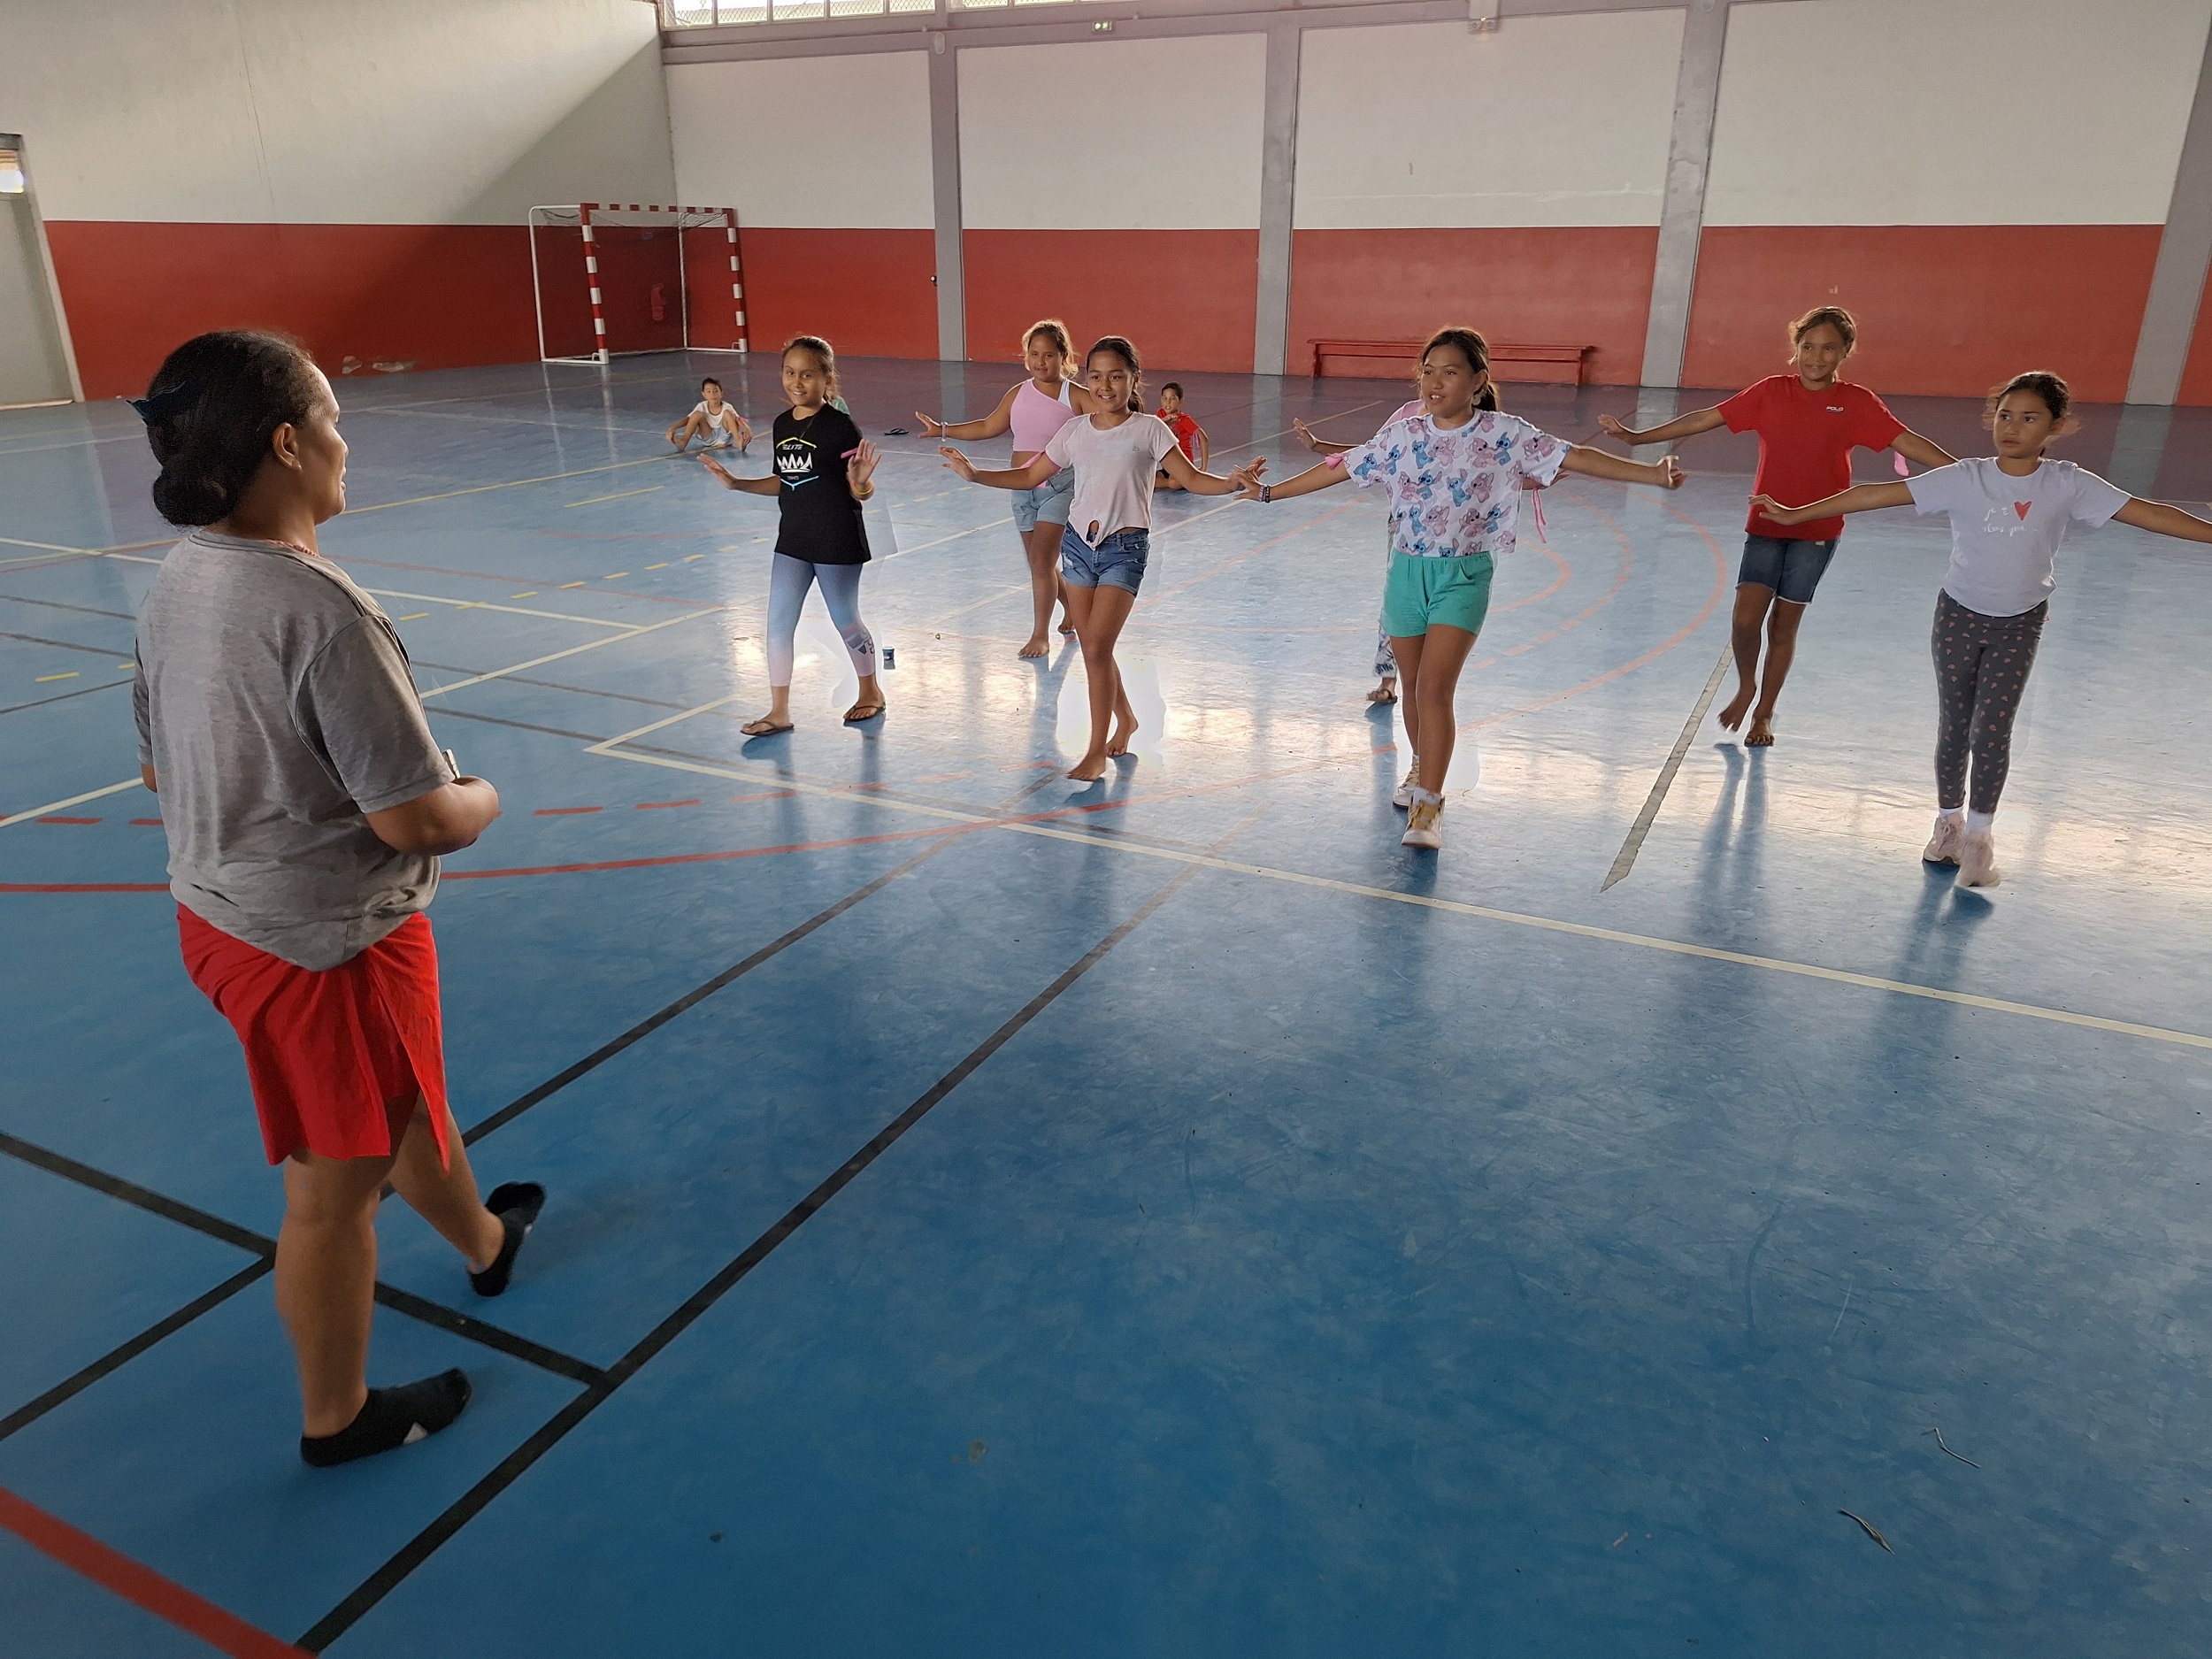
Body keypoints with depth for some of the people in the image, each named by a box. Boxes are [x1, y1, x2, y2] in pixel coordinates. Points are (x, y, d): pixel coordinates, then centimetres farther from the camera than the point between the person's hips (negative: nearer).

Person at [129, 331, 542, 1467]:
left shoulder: (177, 582, 0)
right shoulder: (321, 612, -28)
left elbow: (162, 769, 12)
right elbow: (417, 820, -26)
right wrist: (481, 798, -5)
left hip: (219, 910, 9)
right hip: (328, 944, -9)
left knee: (404, 1107, 30)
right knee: (335, 1190, 11)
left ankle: (484, 1239, 55)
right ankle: (336, 1418, 32)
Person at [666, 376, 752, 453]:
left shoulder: (727, 407, -11)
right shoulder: (702, 407, -6)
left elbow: (739, 420, -24)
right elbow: (687, 419, -13)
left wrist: (747, 430, -47)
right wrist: (672, 428, -30)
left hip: (725, 437, -1)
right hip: (709, 439, 1)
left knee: (727, 413, -24)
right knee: (698, 414, -21)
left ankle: (739, 440, -34)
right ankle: (684, 442, -25)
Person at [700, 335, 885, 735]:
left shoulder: (840, 426, -14)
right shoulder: (783, 424, 5)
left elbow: (861, 492, -12)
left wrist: (861, 482, -35)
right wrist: (736, 483, 9)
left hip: (837, 542, -6)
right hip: (792, 540, 6)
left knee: (845, 620, 9)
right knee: (778, 622, 4)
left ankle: (871, 692, 32)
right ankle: (779, 711, 14)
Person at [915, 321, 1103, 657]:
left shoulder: (1075, 396, -7)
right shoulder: (1018, 395, 7)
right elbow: (989, 427, 17)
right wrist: (942, 430, 16)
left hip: (1060, 486, -5)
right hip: (1023, 489, 5)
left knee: (1042, 562, -11)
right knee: (1039, 564, 12)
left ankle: (1041, 635, 1)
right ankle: (1072, 608, 38)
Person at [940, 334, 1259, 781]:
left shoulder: (1148, 430, -4)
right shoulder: (1075, 431, 6)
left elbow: (1191, 479, -8)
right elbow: (1028, 476, 13)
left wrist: (1233, 482, -27)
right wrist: (974, 474, 4)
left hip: (1125, 547, -4)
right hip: (1079, 543, 5)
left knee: (1096, 648, -13)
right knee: (1093, 649, 10)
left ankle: (1097, 753, -3)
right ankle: (1124, 720, 36)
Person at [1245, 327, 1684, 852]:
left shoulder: (1503, 434, -6)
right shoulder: (1401, 436, 1)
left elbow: (1575, 458, -10)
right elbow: (1340, 468, 6)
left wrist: (1652, 472, -17)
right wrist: (1270, 491, 7)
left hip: (1463, 576, -3)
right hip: (1407, 571, 4)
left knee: (1435, 687, -15)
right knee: (1413, 685, 14)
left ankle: (1427, 806, -10)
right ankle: (1423, 769, 39)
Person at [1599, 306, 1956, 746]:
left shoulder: (1857, 403, -1)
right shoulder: (1771, 392, 1)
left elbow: (1909, 443, -4)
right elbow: (1705, 419, 1)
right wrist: (1637, 436, -2)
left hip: (1817, 531, -1)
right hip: (1765, 524, 1)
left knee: (1784, 625, 4)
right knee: (1746, 619, -11)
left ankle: (1764, 714, 24)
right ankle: (1746, 686, 21)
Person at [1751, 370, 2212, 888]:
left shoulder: (2068, 485, -9)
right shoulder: (1965, 479, -11)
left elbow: (2148, 512, -9)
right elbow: (1879, 494, -15)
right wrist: (1796, 514, -17)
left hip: (2019, 625, 0)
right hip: (1960, 615, 0)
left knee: (1992, 731, -5)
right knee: (1954, 728, 10)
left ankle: (1978, 833, 12)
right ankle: (1949, 820, 30)